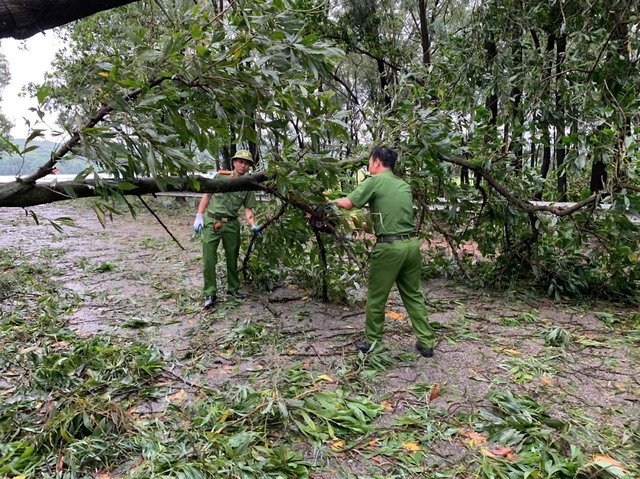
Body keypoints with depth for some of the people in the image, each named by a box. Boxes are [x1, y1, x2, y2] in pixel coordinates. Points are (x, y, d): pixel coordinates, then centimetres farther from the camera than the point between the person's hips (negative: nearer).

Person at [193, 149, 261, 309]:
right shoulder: (221, 177, 0)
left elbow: (248, 209, 2)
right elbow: (207, 195, 5)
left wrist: (253, 225, -16)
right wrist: (199, 216, -2)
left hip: (232, 224, 2)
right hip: (212, 222, -2)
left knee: (232, 258, 13)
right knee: (209, 259, -5)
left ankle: (233, 288, 30)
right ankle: (210, 294, 3)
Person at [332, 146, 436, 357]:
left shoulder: (374, 181, -4)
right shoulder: (405, 186, 16)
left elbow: (348, 203, -6)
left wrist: (334, 201, 15)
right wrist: (371, 222, 28)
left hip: (389, 247, -6)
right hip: (412, 244, 6)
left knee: (376, 297, 9)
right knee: (413, 295, 16)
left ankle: (372, 341, 22)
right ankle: (426, 342, 18)